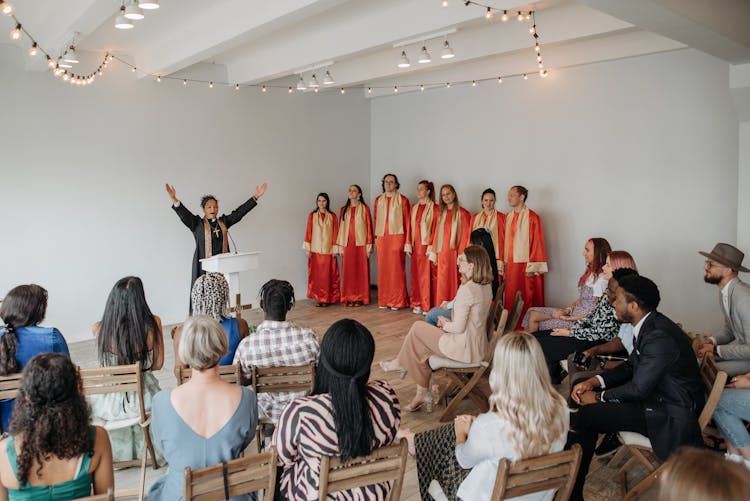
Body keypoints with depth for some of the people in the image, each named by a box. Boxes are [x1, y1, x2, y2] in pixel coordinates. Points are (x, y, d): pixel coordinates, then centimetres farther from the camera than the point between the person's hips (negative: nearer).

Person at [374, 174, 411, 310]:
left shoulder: (402, 200, 1)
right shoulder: (378, 200, 13)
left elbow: (407, 221, 0)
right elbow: (375, 220, 13)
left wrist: (407, 242, -5)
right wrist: (375, 240, 8)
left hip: (397, 237, -3)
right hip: (381, 238, 3)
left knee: (396, 269, -3)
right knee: (383, 269, 4)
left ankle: (397, 301, 5)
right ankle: (383, 300, 11)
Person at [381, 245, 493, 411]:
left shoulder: (466, 289, -24)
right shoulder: (486, 286, 3)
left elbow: (458, 328, -23)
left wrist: (445, 324, -3)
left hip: (465, 348, -8)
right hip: (479, 346, 8)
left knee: (418, 327, 6)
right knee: (423, 348, 17)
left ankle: (401, 363, 29)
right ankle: (422, 394, 23)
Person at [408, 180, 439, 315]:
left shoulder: (434, 208, -6)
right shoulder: (414, 208, 13)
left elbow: (436, 229, -8)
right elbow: (410, 227, 12)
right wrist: (409, 245, 6)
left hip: (427, 246, -5)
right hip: (416, 246, 6)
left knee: (427, 275, -3)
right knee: (416, 275, 7)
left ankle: (428, 305, 5)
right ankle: (417, 304, 15)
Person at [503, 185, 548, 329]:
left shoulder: (532, 217, -8)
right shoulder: (507, 217, 11)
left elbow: (537, 243, -11)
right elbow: (504, 242, 12)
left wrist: (532, 267, -15)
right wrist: (503, 265, 8)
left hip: (525, 266, -6)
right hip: (510, 265, 6)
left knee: (527, 300, 0)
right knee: (510, 300, 9)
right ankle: (511, 328, 17)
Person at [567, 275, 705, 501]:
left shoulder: (659, 337, -28)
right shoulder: (649, 325, 2)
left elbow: (638, 389, -24)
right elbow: (631, 366, 12)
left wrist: (599, 397, -9)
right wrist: (594, 382, -2)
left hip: (671, 416, -10)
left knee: (588, 414, -19)